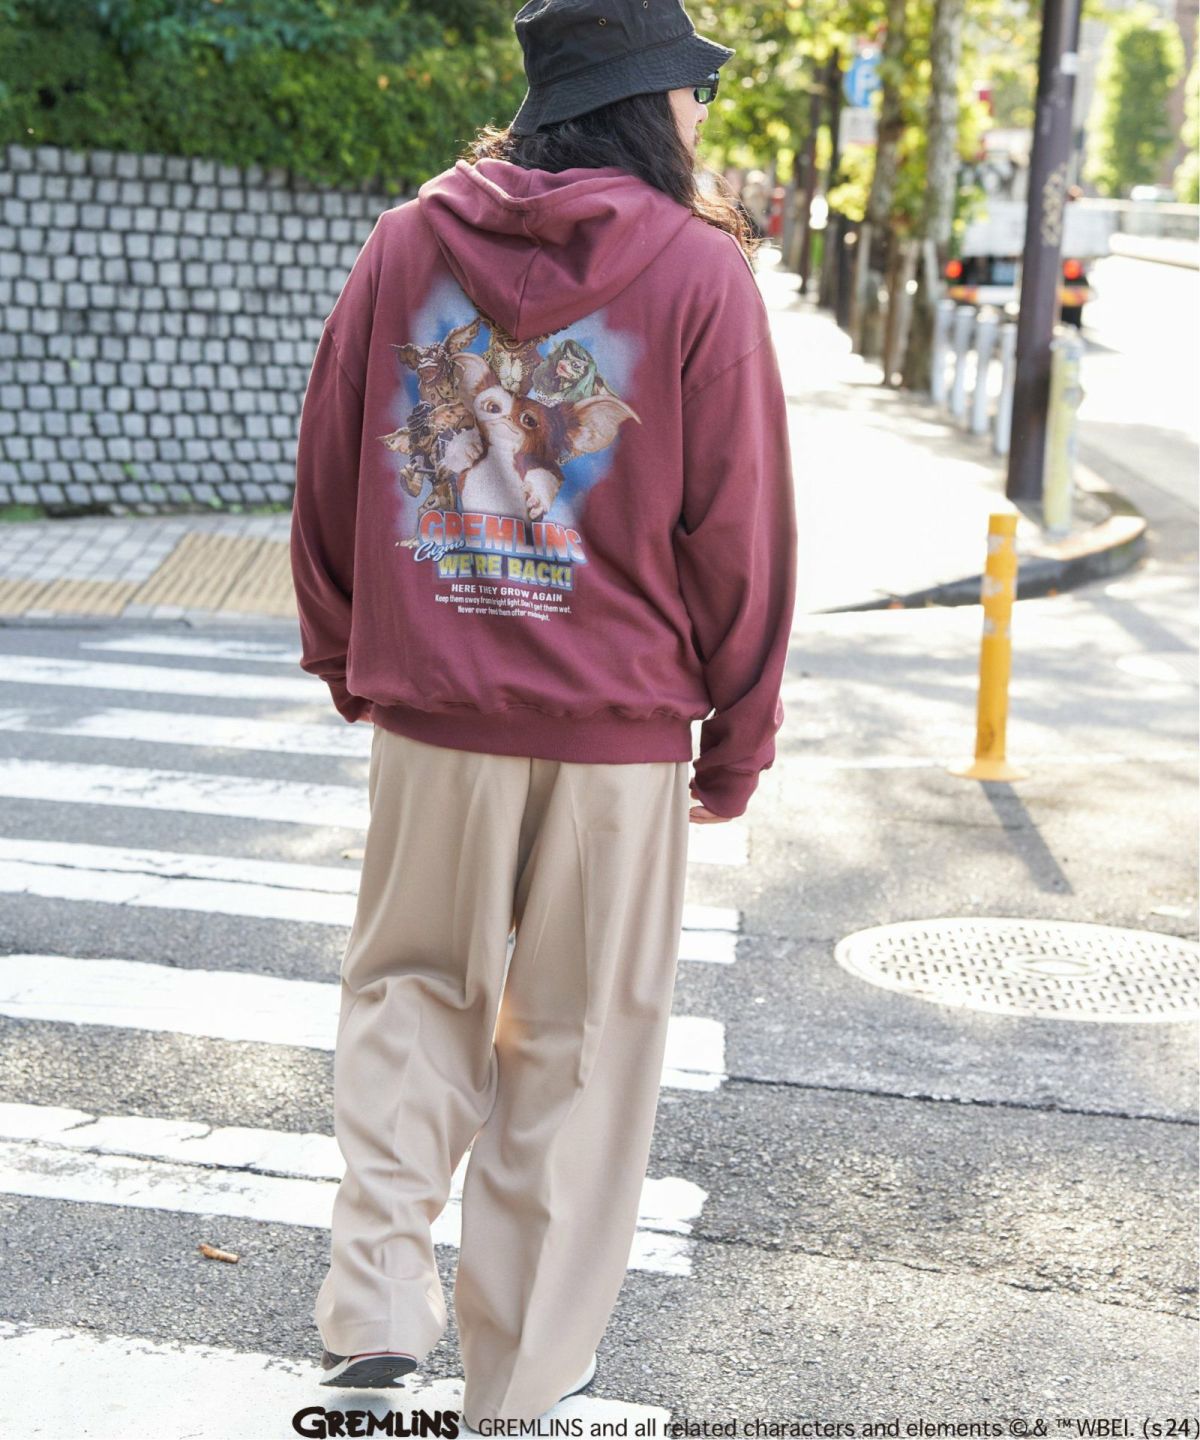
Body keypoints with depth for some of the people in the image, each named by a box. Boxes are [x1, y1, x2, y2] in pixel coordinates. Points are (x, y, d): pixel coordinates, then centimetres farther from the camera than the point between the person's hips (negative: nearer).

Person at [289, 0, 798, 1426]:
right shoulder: (701, 270, -7)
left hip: (428, 713, 2)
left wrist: (348, 662, 20)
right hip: (617, 731, -2)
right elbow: (737, 532, -6)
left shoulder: (405, 243, 2)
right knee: (576, 1038, 10)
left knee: (409, 985, 20)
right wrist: (738, 743, 4)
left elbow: (326, 477, 7)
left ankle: (378, 1300, 8)